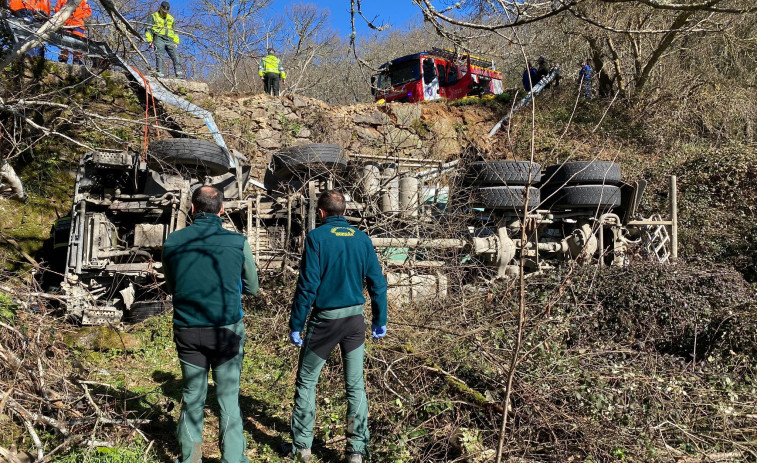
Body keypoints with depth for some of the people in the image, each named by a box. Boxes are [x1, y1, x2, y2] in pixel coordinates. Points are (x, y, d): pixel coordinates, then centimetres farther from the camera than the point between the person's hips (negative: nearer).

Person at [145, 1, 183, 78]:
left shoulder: (171, 18, 25)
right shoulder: (153, 16, 13)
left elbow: (175, 32, 30)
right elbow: (148, 29, 7)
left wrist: (176, 42, 17)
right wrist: (150, 41, -4)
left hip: (169, 40, 3)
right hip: (159, 39, -3)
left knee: (175, 56, -13)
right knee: (159, 56, -17)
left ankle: (179, 73, -21)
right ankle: (160, 73, -22)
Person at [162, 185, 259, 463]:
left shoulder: (173, 242, -1)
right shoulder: (237, 242, -7)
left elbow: (171, 287, 13)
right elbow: (251, 288, 5)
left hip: (187, 331, 2)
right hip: (226, 330, -2)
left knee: (192, 398, 16)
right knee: (228, 400, 7)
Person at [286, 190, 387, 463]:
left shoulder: (317, 237, -10)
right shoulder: (362, 239, 1)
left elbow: (307, 285, -14)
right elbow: (377, 283, 2)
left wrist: (295, 325, -7)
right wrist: (380, 320, 13)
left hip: (325, 319, -3)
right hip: (355, 319, 4)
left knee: (306, 382, 14)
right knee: (355, 386, 11)